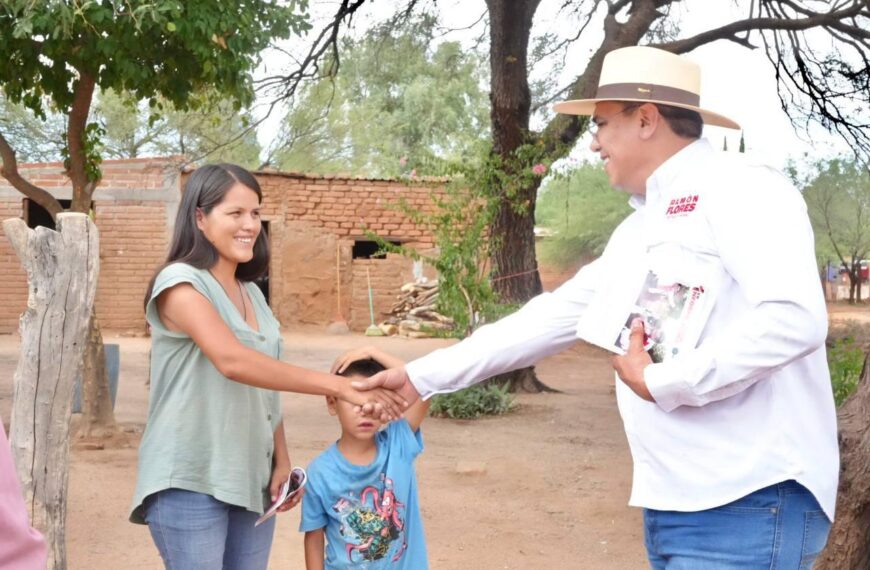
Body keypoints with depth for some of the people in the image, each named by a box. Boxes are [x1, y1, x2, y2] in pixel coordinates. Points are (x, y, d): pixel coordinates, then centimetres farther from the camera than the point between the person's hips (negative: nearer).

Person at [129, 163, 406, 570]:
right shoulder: (181, 282, -10)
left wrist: (282, 461, 5)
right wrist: (338, 386, -28)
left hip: (251, 480, 7)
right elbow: (233, 361, -25)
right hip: (191, 482, -7)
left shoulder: (251, 293, 13)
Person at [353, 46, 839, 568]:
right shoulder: (636, 232, 18)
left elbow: (794, 318, -23)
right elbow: (550, 318, 21)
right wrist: (422, 377, 20)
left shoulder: (737, 188, -10)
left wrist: (660, 382, -14)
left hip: (749, 502, -8)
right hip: (674, 504, 9)